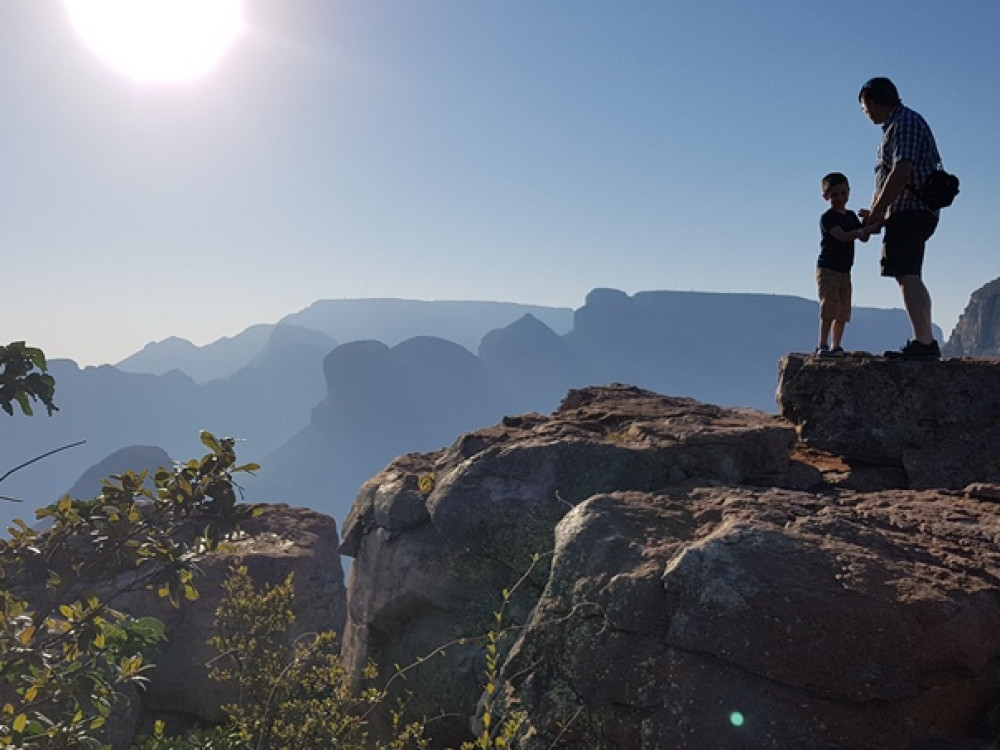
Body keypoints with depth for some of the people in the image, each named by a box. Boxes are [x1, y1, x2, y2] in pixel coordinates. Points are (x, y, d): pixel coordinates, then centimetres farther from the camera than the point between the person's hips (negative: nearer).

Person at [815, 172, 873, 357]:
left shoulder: (851, 216, 15)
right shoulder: (827, 217, -8)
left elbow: (863, 238, 10)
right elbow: (842, 236, -21)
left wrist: (868, 225, -8)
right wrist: (863, 230, -32)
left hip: (844, 271, 8)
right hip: (827, 269, -7)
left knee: (843, 311, 6)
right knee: (830, 307, -14)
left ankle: (836, 346, 11)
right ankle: (822, 345, -13)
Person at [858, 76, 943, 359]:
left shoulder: (905, 123, -10)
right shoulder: (894, 126, 22)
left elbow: (901, 172, -20)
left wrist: (876, 212, -16)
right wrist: (877, 212, 14)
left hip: (910, 210, -11)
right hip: (909, 212, 11)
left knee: (907, 276, -18)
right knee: (908, 277, 13)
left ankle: (924, 342, -23)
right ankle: (925, 342, 16)